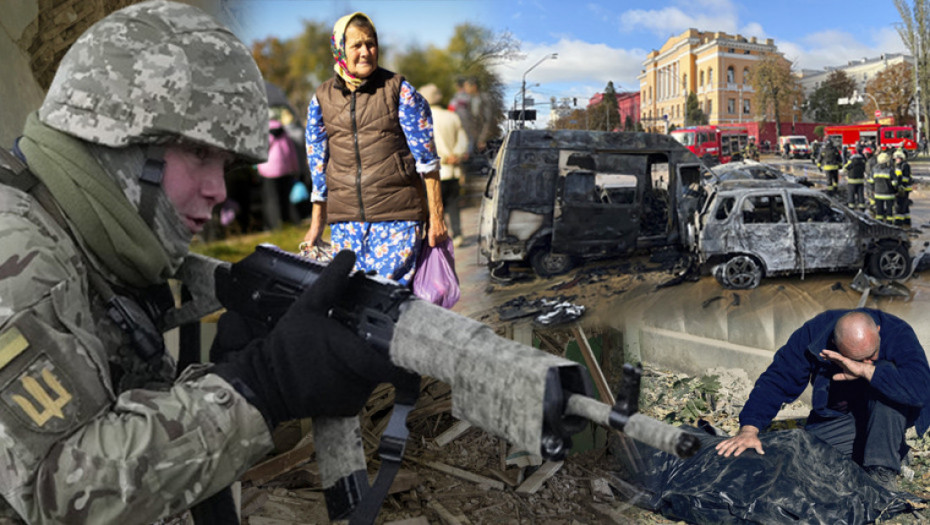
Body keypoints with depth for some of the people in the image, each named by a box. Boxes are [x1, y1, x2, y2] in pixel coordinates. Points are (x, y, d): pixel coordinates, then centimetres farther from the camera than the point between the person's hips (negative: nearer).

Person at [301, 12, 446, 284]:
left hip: (397, 217, -3)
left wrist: (435, 215, -3)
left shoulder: (399, 90, -1)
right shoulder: (321, 99, 9)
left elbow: (427, 158, 0)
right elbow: (318, 163, 15)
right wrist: (316, 224, 17)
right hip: (344, 220, 3)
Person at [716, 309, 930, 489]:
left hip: (890, 414, -2)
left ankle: (882, 471, -22)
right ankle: (860, 454, 12)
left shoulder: (898, 334, -26)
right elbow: (776, 381, -21)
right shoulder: (814, 334, -21)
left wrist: (865, 370, -42)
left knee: (884, 372, -33)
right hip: (838, 415, 2)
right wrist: (749, 428, -33)